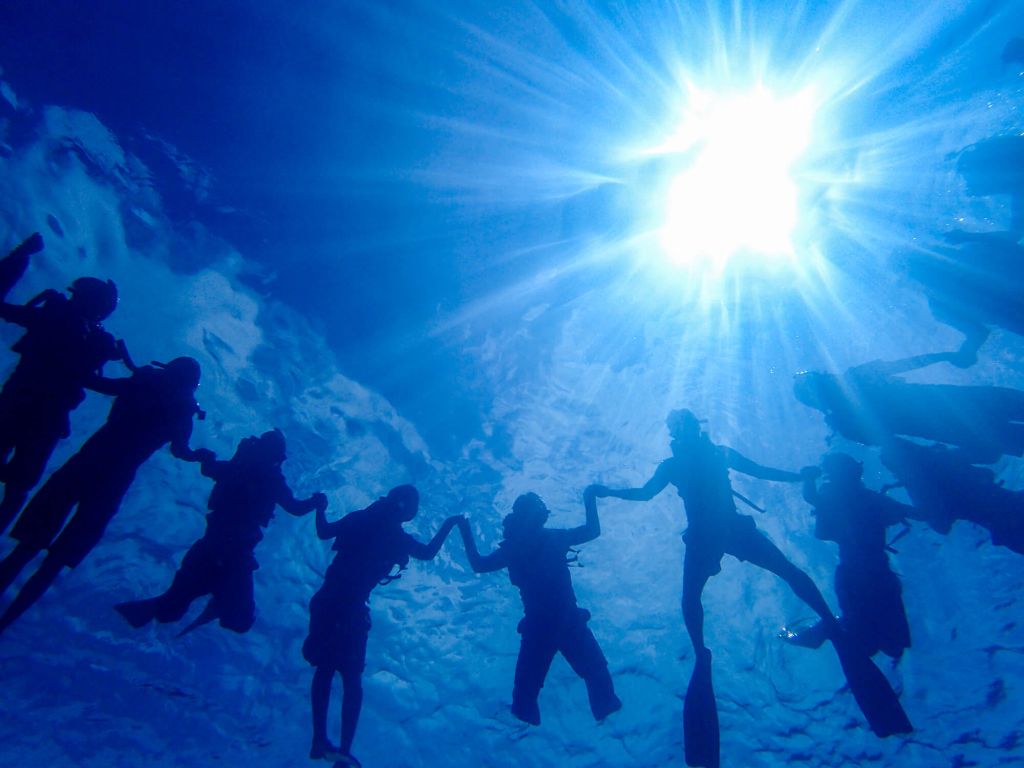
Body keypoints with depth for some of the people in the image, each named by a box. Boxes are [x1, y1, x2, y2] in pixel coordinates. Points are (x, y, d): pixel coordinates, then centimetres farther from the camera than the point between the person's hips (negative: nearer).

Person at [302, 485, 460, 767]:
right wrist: (448, 524, 21)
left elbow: (324, 531, 8)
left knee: (324, 670, 16)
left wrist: (320, 506, 25)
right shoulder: (398, 538, -2)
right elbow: (429, 552, 12)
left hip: (326, 601, 4)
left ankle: (320, 741, 17)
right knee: (352, 680, 6)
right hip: (351, 610, -3)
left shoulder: (359, 519, 3)